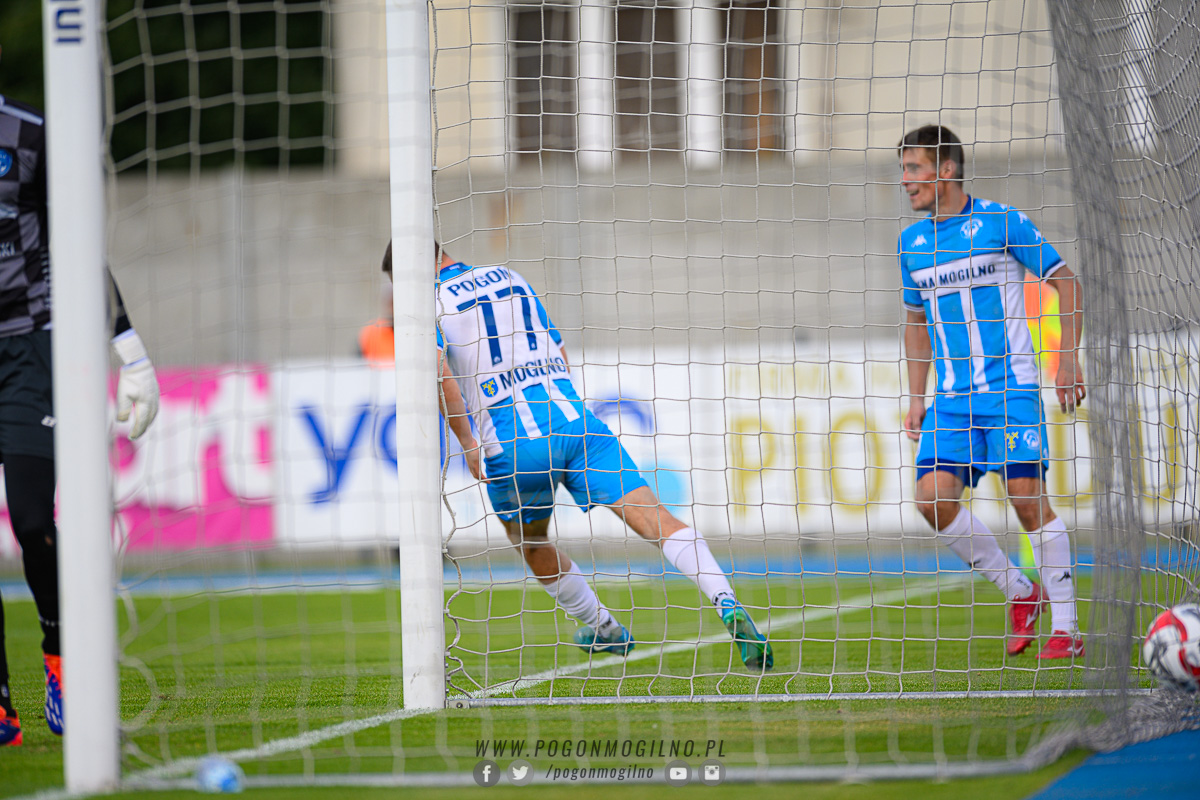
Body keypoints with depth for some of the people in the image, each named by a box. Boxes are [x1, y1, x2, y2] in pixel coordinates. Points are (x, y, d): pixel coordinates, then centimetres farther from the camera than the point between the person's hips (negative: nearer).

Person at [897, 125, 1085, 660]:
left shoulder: (999, 221, -5)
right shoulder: (912, 242, 11)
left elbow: (1065, 283, 0)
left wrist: (1069, 359, -7)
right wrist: (916, 399, 16)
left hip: (1010, 387, -5)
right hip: (951, 395, 5)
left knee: (1028, 496, -13)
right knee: (932, 497, -12)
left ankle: (1065, 627, -4)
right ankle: (1019, 592, 6)